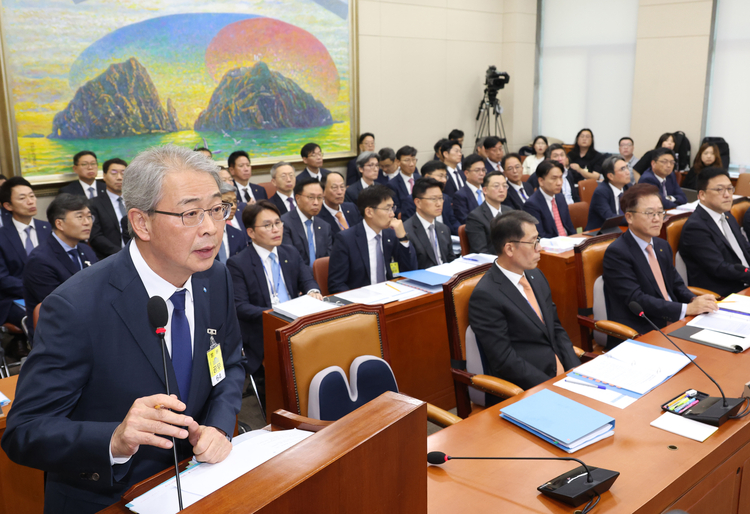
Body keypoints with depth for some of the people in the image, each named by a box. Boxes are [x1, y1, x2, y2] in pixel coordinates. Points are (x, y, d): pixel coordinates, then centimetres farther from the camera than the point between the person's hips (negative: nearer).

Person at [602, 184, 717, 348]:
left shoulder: (663, 246, 15)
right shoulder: (616, 253, -12)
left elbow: (676, 285, 19)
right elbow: (636, 300, -19)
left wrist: (694, 300, -4)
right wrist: (687, 309, -23)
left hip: (673, 324, 8)